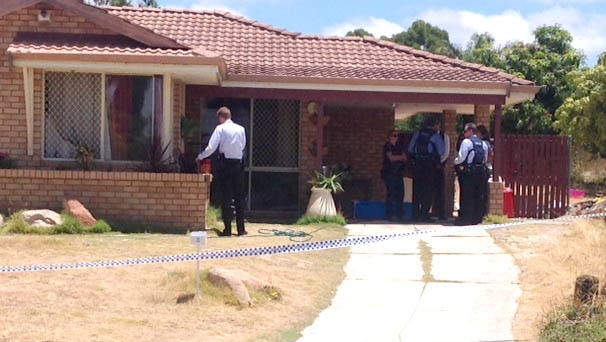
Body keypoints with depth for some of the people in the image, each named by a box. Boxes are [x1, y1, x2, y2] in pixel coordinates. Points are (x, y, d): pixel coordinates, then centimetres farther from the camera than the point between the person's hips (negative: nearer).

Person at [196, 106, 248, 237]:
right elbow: (243, 146, 11)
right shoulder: (241, 129, 5)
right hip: (238, 163, 3)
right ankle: (241, 228, 9)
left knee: (226, 197, 0)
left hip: (225, 164, -3)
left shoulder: (220, 128, -7)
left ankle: (227, 229, -2)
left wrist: (200, 157, 3)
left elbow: (211, 148, -11)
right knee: (239, 197, 9)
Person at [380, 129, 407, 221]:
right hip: (389, 173, -7)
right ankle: (390, 215, -9)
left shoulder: (399, 146, 18)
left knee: (400, 193, 1)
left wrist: (396, 157, -9)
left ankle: (399, 214, 5)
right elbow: (391, 158, -13)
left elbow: (405, 158, 11)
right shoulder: (387, 146, -2)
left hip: (398, 173, 7)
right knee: (391, 193, -11)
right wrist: (401, 157, 1)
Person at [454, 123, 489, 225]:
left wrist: (455, 161, 4)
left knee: (466, 195, -2)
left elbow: (461, 158, -14)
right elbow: (485, 160, 14)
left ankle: (465, 218, -1)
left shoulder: (466, 142, -9)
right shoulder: (483, 144, 12)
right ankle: (476, 218, 13)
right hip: (481, 171, 6)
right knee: (478, 196, 9)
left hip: (467, 172, -6)